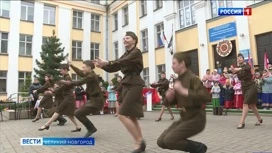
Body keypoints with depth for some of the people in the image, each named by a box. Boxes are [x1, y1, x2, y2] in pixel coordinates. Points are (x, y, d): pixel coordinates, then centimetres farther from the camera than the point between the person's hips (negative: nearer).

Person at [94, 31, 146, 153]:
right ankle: (140, 143, 20)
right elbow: (114, 68, 12)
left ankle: (139, 142, -3)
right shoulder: (125, 55, 21)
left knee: (122, 115, -14)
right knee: (132, 117, 9)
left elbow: (123, 62, -21)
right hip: (127, 85, 9)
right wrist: (102, 66, -5)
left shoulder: (136, 52, -4)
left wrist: (107, 62, -29)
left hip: (134, 85, -9)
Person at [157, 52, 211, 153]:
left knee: (169, 140, -20)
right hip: (184, 118, 8)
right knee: (161, 142, 3)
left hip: (196, 118, -8)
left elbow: (207, 97, -31)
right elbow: (176, 100, 19)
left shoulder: (192, 78, -17)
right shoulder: (178, 80, 7)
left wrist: (184, 91, -32)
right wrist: (170, 97, -4)